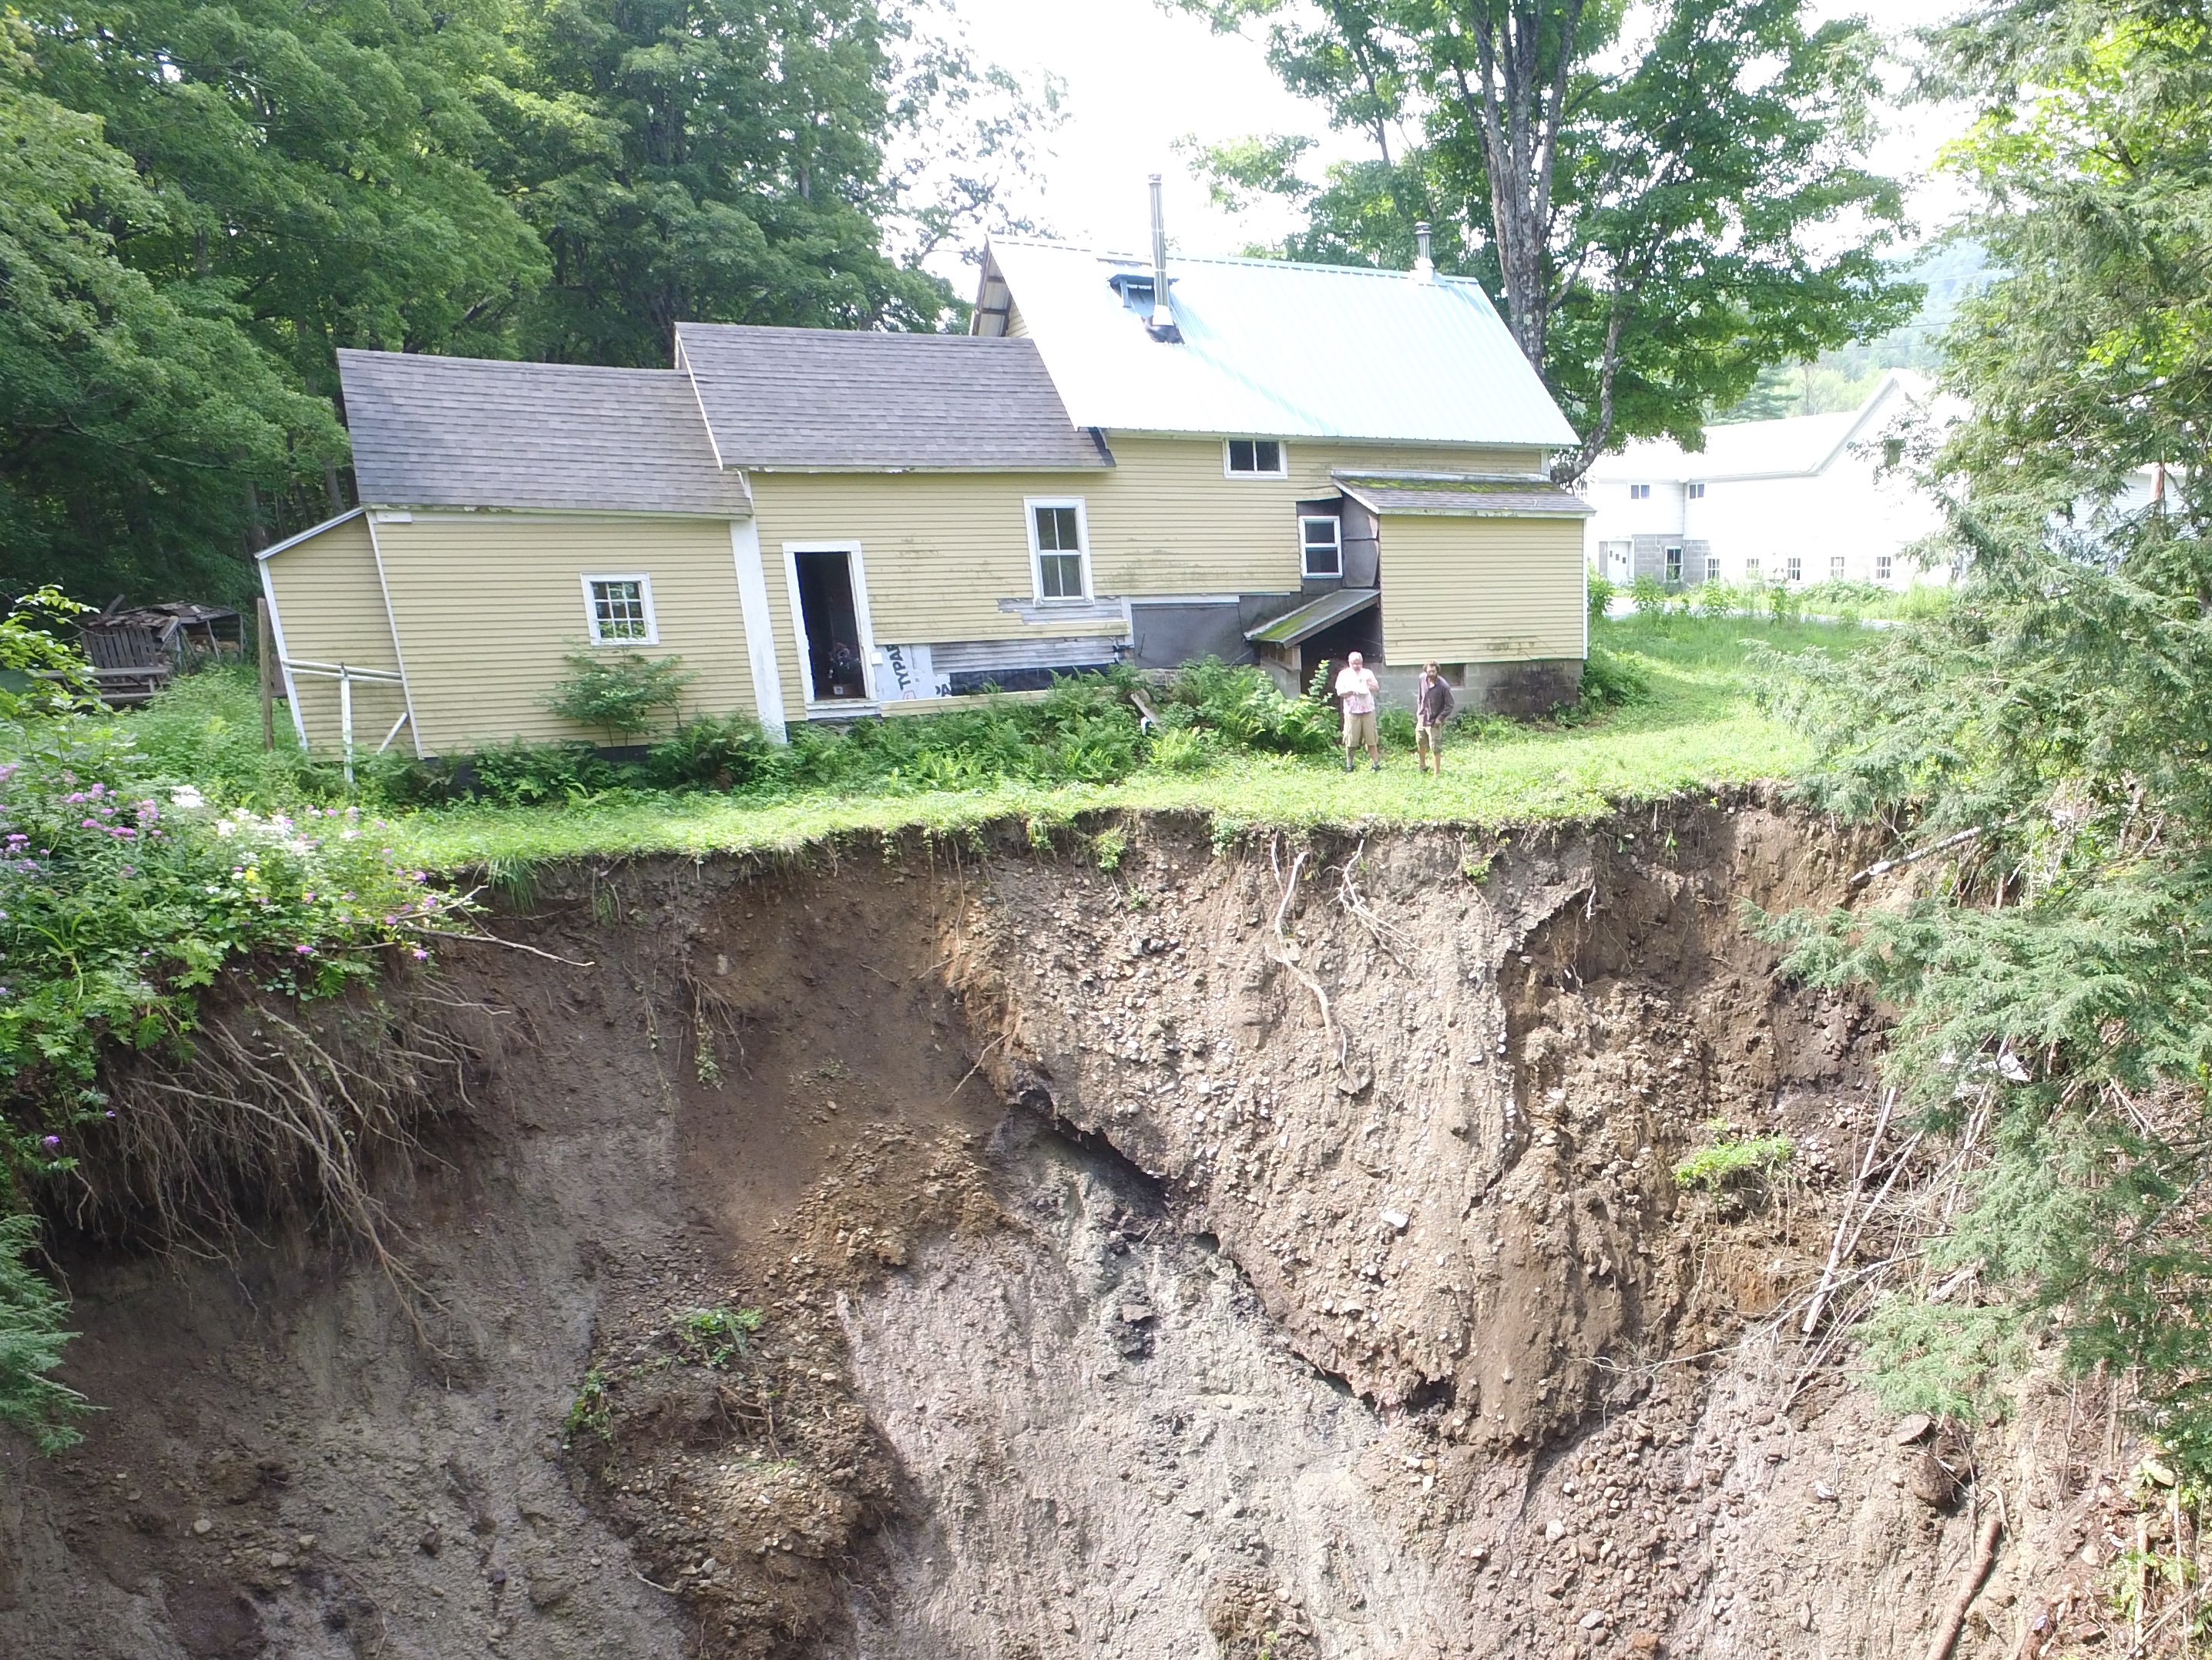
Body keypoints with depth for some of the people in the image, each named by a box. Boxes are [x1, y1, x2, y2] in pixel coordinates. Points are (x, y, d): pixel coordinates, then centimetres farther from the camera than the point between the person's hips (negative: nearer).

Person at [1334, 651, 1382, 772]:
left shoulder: (1368, 673, 13)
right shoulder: (1344, 675, 5)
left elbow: (1377, 688, 11)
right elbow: (1340, 692, -4)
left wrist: (1372, 684, -11)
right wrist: (1352, 691, -20)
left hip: (1368, 711, 2)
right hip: (1352, 712, -2)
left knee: (1372, 740, 2)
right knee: (1351, 741, 0)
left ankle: (1376, 763, 4)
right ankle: (1349, 765, 9)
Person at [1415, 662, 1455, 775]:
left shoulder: (1443, 687, -22)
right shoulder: (1423, 679, -6)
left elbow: (1449, 705, -14)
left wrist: (1441, 718, -20)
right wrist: (1418, 711, 8)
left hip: (1434, 722, -6)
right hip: (1421, 719, 6)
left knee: (1435, 748, -3)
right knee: (1420, 743, 23)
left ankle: (1438, 773, 9)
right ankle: (1423, 766, 46)